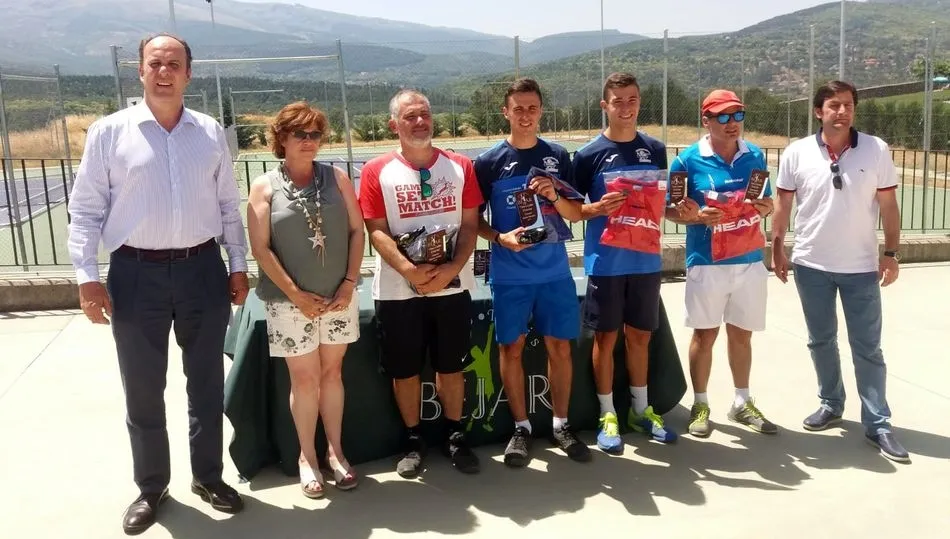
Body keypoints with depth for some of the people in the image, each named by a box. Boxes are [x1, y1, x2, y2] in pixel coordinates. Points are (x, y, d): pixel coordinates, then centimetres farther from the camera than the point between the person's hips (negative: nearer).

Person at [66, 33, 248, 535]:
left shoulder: (211, 133, 4)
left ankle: (207, 476, 33)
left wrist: (239, 265, 6)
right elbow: (85, 209, -2)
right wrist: (87, 276, -9)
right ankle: (151, 487, 29)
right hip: (137, 274, -2)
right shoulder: (109, 132, -3)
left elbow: (229, 205, 9)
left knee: (206, 384, 14)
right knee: (143, 391, 10)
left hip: (203, 270, 2)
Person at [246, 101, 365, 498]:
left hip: (338, 297, 2)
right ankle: (307, 457, 23)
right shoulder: (265, 187, -2)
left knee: (332, 372, 12)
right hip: (290, 301, -2)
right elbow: (261, 249, -7)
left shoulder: (337, 178, 4)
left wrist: (349, 283, -6)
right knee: (304, 379, 6)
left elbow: (357, 230, 4)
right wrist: (297, 294, -12)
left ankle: (335, 451, 25)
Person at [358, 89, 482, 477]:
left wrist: (452, 268, -13)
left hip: (452, 284, 2)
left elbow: (470, 225, 1)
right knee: (405, 369, 8)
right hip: (398, 289, -1)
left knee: (451, 366, 11)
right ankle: (413, 440, 25)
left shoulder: (460, 167, 4)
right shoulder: (376, 172, -2)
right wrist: (409, 270, -20)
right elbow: (376, 231, -6)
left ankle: (455, 436, 27)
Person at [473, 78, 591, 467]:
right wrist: (500, 237, -16)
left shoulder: (559, 157, 5)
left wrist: (555, 196, -13)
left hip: (555, 272, 2)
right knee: (512, 348, 6)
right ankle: (521, 428, 20)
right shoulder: (488, 162, -2)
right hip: (509, 275, -2)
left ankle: (561, 426, 23)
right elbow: (473, 218, 2)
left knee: (559, 347, 7)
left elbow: (576, 215, 7)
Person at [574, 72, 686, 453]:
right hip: (605, 261, -3)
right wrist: (598, 209, -21)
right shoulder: (589, 154, -5)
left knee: (639, 335, 14)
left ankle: (641, 410, 28)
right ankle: (607, 416, 17)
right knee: (606, 337, 5)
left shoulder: (655, 149, 7)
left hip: (645, 259, 4)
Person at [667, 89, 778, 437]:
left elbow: (765, 200, 15)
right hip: (707, 262, -4)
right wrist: (697, 216, -22)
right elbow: (671, 209, -3)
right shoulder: (688, 160, -7)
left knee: (741, 333, 14)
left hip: (749, 261, 4)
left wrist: (766, 208, -8)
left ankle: (742, 403, 29)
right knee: (705, 334, 5)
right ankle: (700, 405, 20)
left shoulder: (755, 156, 5)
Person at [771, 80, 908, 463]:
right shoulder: (797, 153, -4)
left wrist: (891, 253, -4)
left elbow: (888, 204, 0)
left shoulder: (876, 150, -5)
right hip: (811, 265, 1)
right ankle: (831, 404, 32)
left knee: (867, 347, 4)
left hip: (861, 267, -1)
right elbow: (782, 205, 3)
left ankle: (877, 424, 11)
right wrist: (777, 249, 1)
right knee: (821, 341, 14)